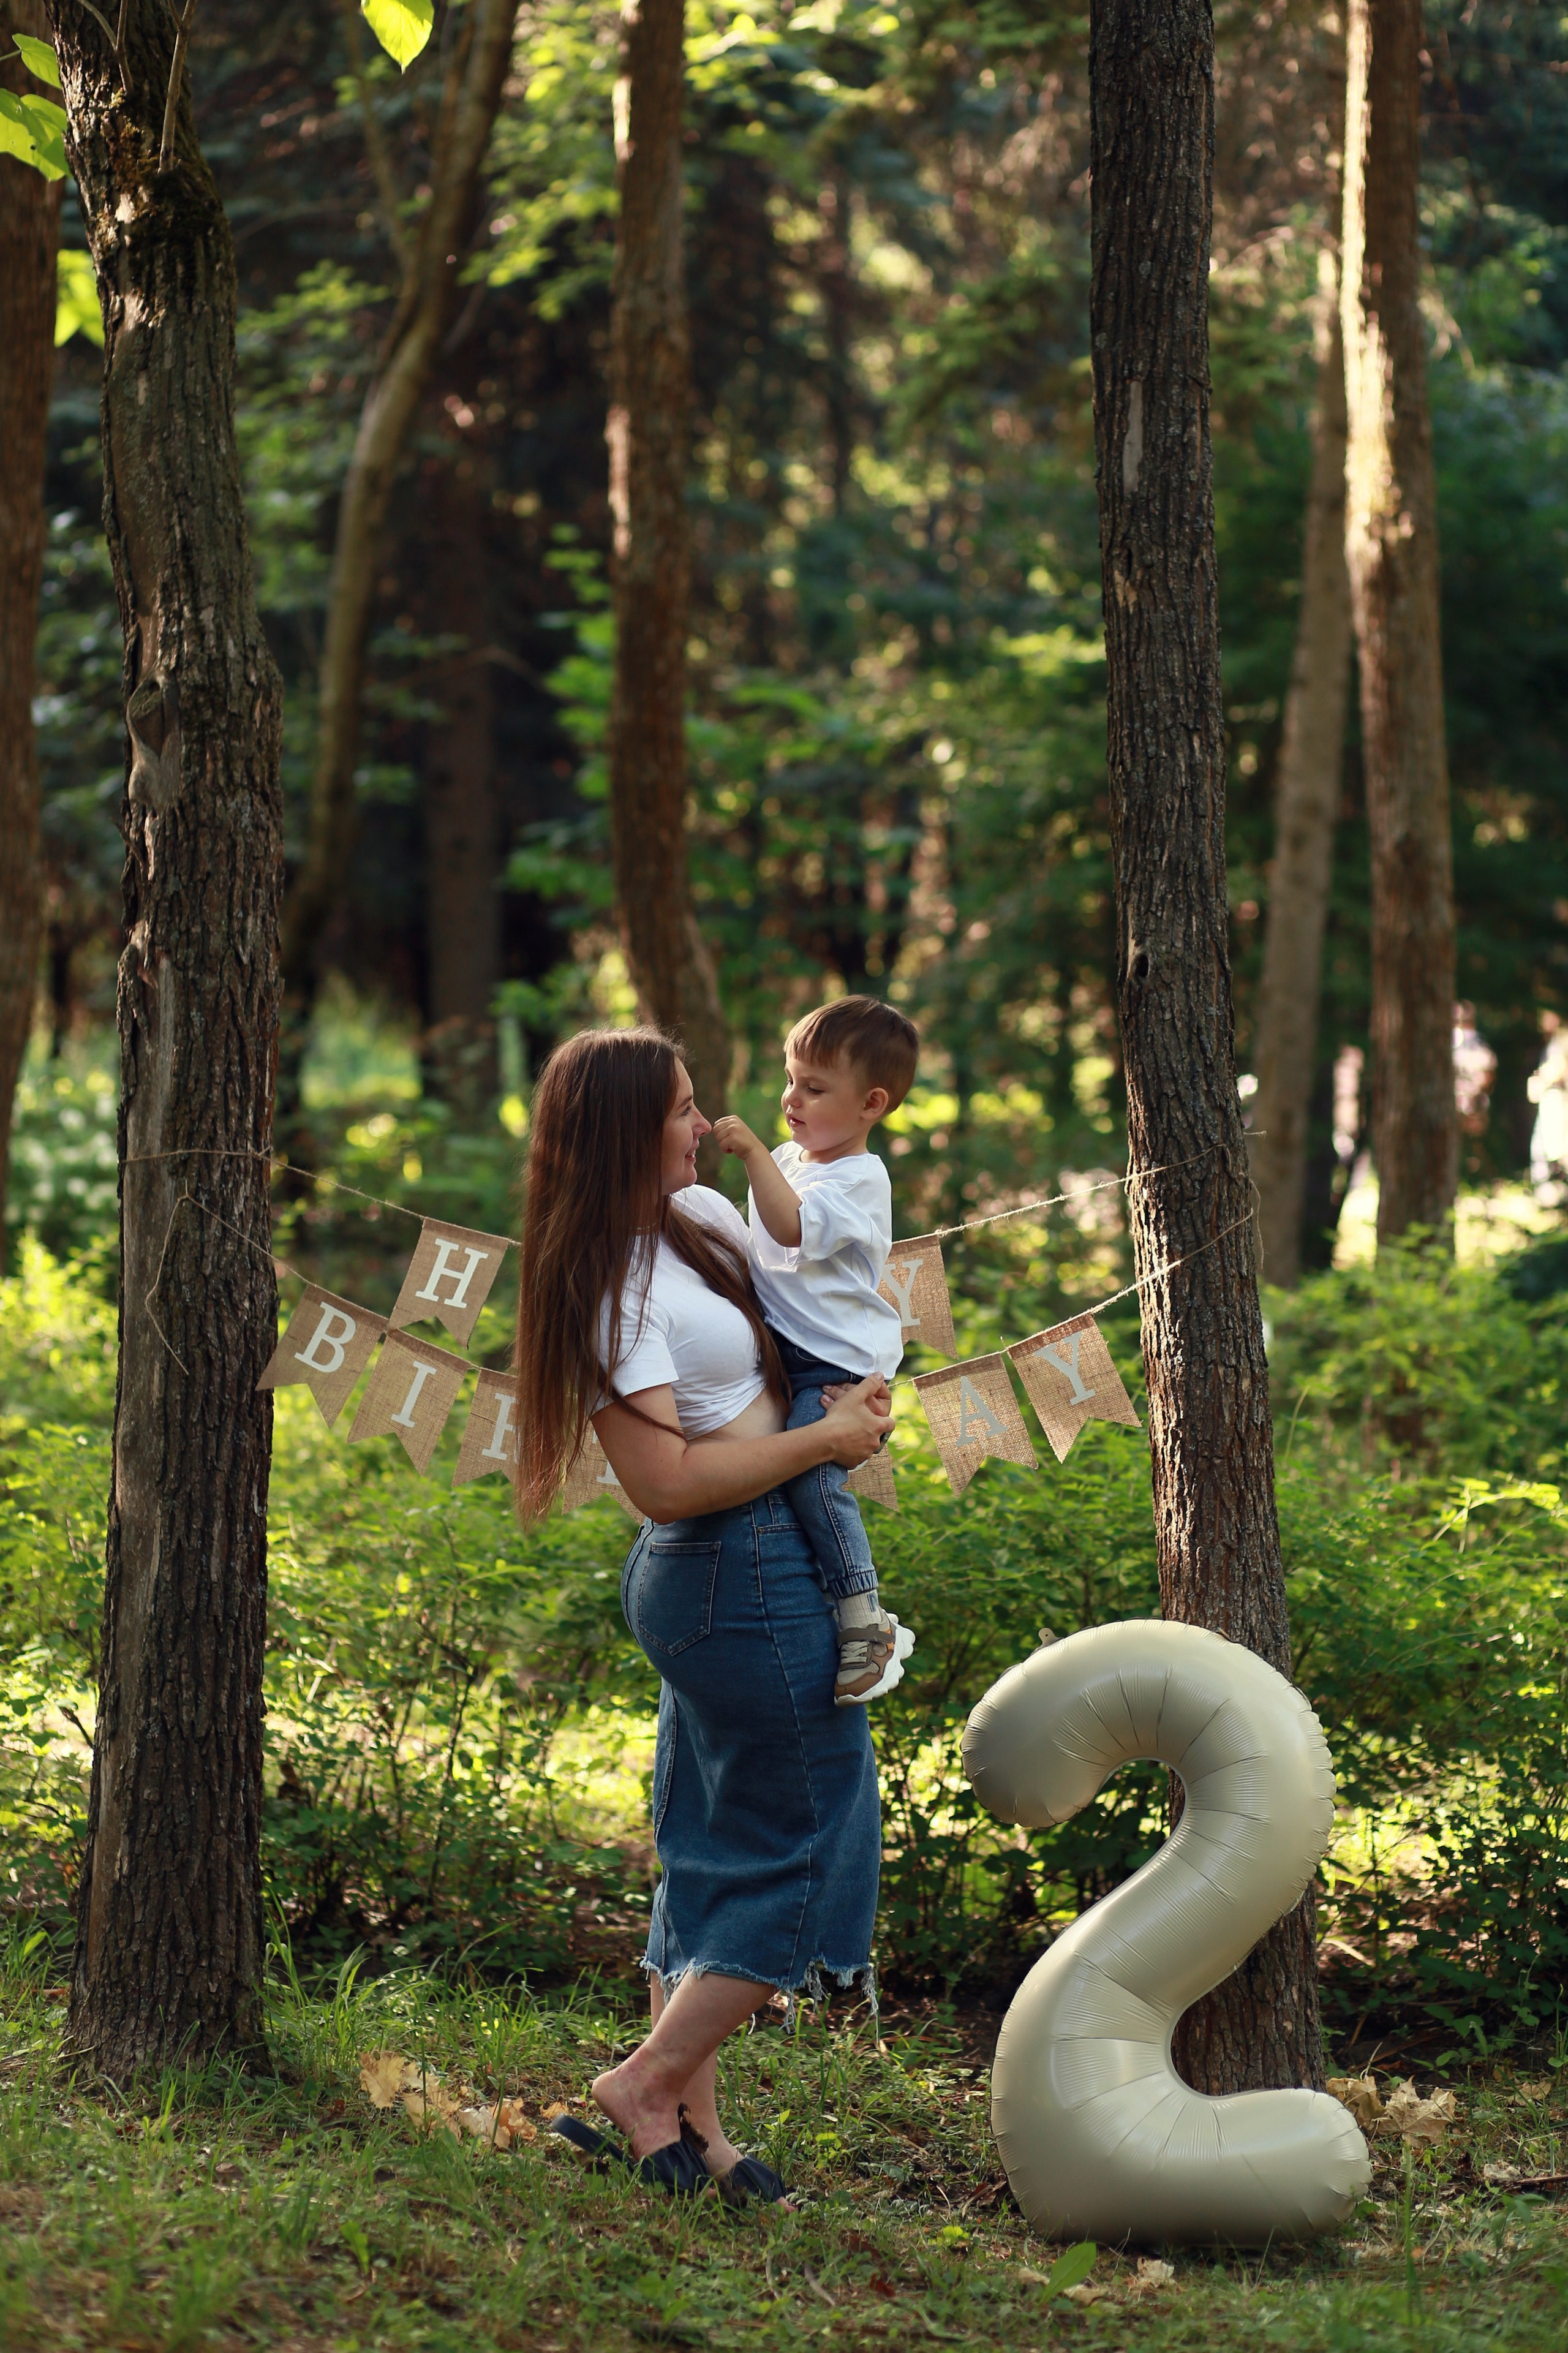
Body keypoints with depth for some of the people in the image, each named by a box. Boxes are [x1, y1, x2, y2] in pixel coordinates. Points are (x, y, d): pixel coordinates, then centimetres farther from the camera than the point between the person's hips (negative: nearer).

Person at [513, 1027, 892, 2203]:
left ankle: (693, 2122, 19)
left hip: (726, 1579, 9)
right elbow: (666, 1482, -25)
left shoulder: (698, 1215, 7)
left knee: (714, 1851, 13)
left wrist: (859, 1390, 12)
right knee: (811, 1841, -1)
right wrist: (827, 1438, -18)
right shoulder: (614, 1290, -20)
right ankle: (647, 2085, 6)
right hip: (742, 1577, -9)